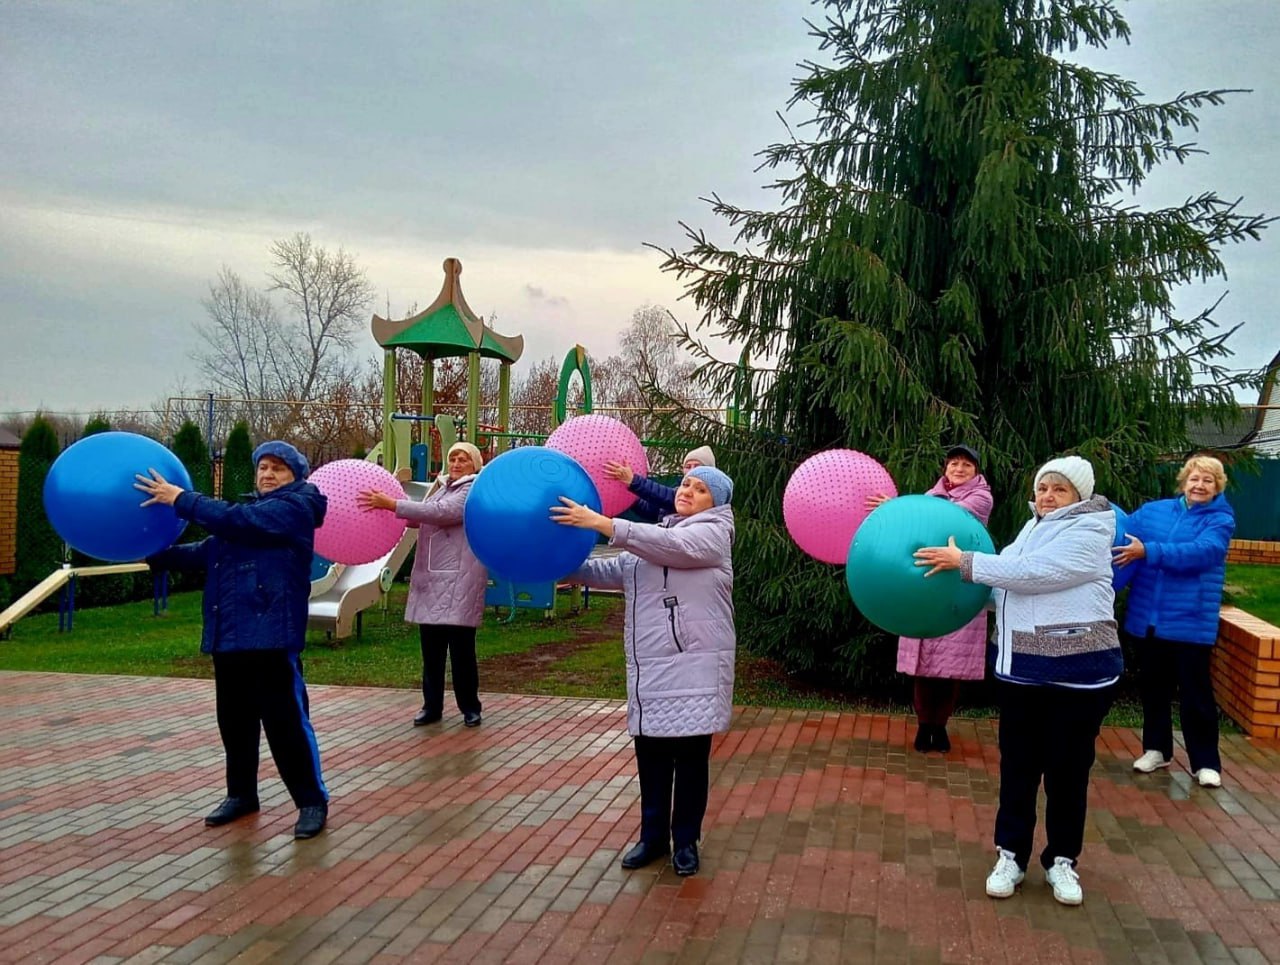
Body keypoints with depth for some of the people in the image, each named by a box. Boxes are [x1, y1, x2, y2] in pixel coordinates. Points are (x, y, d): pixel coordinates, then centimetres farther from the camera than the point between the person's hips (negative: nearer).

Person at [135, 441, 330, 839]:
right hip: (230, 634, 9)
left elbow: (236, 520, -17)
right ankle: (241, 794, 31)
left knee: (285, 720, -6)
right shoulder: (253, 510, 22)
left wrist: (181, 499, -13)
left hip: (271, 633, -9)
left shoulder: (295, 507, -5)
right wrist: (151, 555, 14)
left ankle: (312, 801, 5)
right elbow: (207, 551, 21)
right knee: (234, 718, 15)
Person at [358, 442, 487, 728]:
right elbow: (422, 519, 16)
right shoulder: (441, 488, 19)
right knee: (431, 647, 8)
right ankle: (432, 706, 17)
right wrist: (387, 507, 0)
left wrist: (392, 504, -25)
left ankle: (470, 708, 8)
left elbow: (440, 513, -21)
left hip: (459, 583, -7)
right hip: (431, 580, 7)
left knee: (461, 647, -4)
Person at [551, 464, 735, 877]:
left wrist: (601, 524, -28)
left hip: (696, 667, -6)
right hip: (650, 667, 6)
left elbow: (670, 545, -21)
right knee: (651, 754, 9)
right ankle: (653, 836, 24)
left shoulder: (712, 533, -4)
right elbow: (612, 571, 17)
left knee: (691, 755, 1)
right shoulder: (652, 539, 20)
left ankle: (686, 841, 16)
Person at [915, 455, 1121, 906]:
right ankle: (1012, 855, 23)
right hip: (1022, 669, 7)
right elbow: (1005, 587, 16)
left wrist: (964, 562, -22)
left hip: (1078, 671, -7)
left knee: (1067, 769, 6)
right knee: (1018, 765, 11)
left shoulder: (1087, 534, -11)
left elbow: (1030, 573, -24)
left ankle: (1062, 860, 22)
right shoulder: (1033, 529, 13)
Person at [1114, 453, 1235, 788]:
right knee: (1153, 688, 15)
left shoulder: (1221, 519, -5)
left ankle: (1206, 762, 16)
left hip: (1191, 623, -4)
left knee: (1196, 694, 3)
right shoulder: (1153, 510, 8)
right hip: (1147, 619, 4)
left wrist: (1148, 552, -30)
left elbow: (1200, 553, -23)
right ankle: (1156, 748, 31)